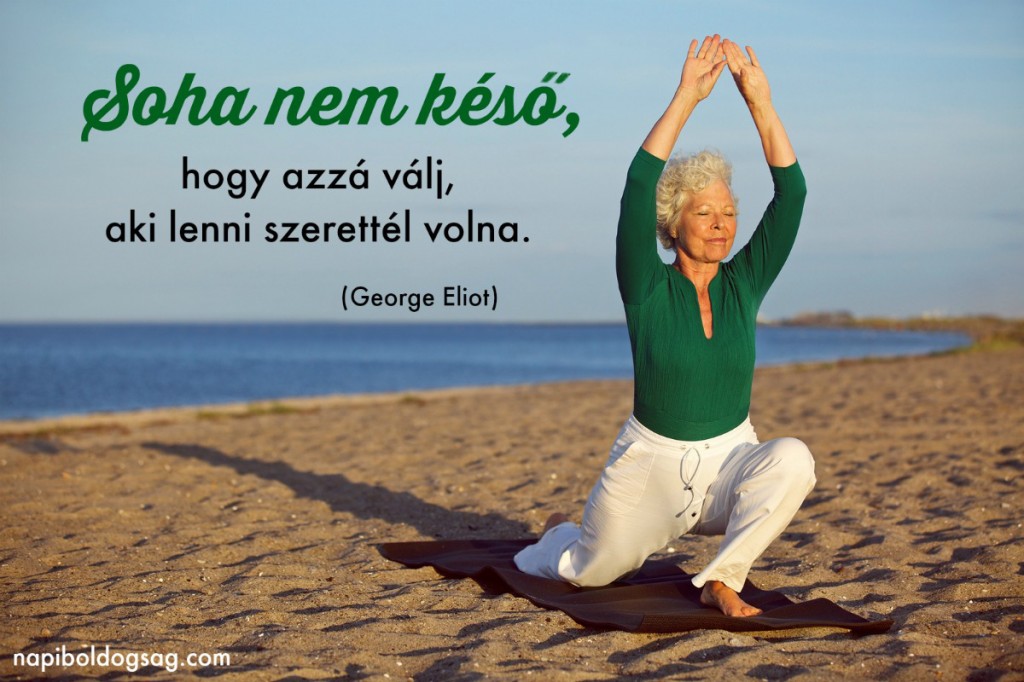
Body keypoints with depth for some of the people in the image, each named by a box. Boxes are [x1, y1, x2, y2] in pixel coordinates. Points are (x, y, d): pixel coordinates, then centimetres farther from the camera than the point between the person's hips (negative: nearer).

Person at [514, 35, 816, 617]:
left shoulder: (744, 285, 0)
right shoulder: (649, 289, -8)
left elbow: (792, 192, -8)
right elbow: (638, 188, -22)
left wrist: (761, 103, -17)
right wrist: (686, 99, -25)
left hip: (729, 461, 2)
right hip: (651, 464, -1)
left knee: (793, 460, -30)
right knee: (592, 571, 0)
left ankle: (721, 579, -17)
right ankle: (561, 535, 38)